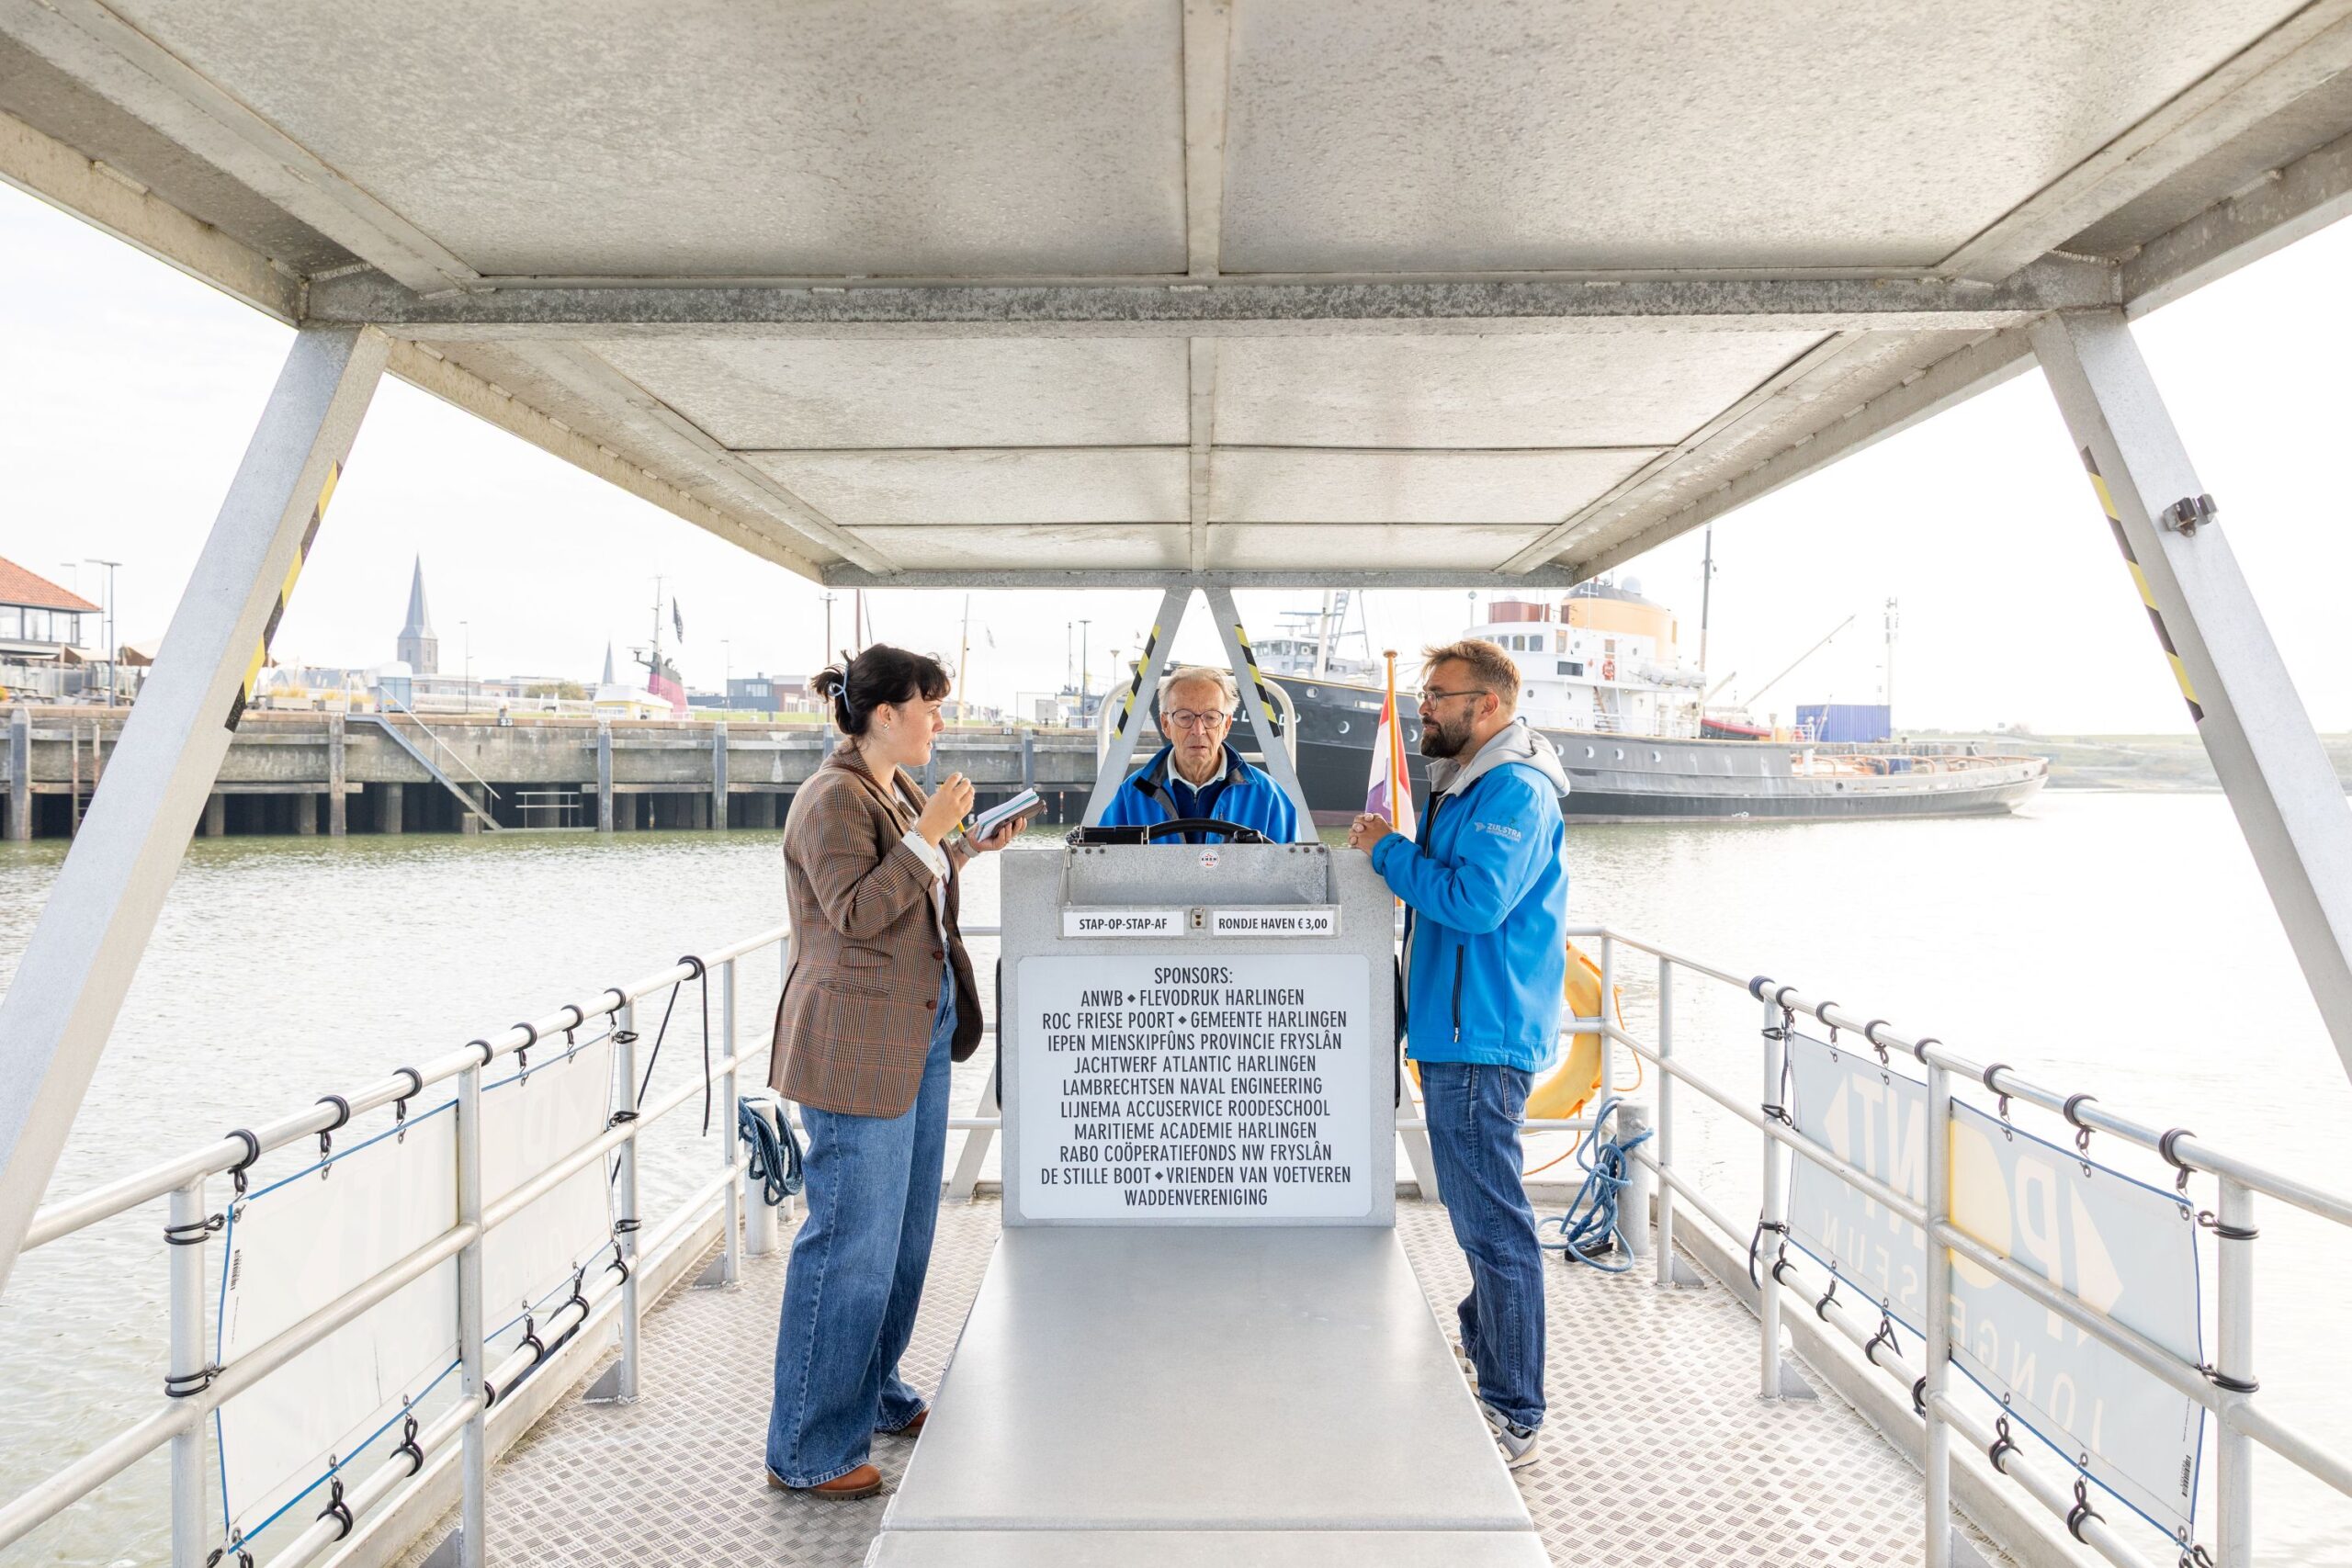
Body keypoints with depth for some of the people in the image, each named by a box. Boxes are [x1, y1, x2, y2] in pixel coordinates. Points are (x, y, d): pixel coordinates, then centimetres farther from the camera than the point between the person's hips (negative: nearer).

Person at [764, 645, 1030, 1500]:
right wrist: (928, 834, -22)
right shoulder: (832, 799, -15)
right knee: (852, 1242, -4)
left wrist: (970, 847, 11)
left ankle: (875, 1395, 35)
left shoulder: (900, 789, 14)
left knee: (905, 1228, 18)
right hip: (856, 1047, -10)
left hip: (919, 1033, 10)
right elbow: (858, 910, -23)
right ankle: (807, 1451, 9)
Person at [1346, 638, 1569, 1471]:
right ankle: (1482, 1348, 41)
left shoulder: (1514, 792, -16)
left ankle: (1514, 1418, 4)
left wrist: (1389, 850, -15)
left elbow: (1475, 902, -26)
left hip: (1482, 1040, -11)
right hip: (1459, 1031, 11)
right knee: (1477, 1213, 24)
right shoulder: (1469, 786, 18)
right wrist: (1392, 853, 9)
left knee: (1493, 1223, -5)